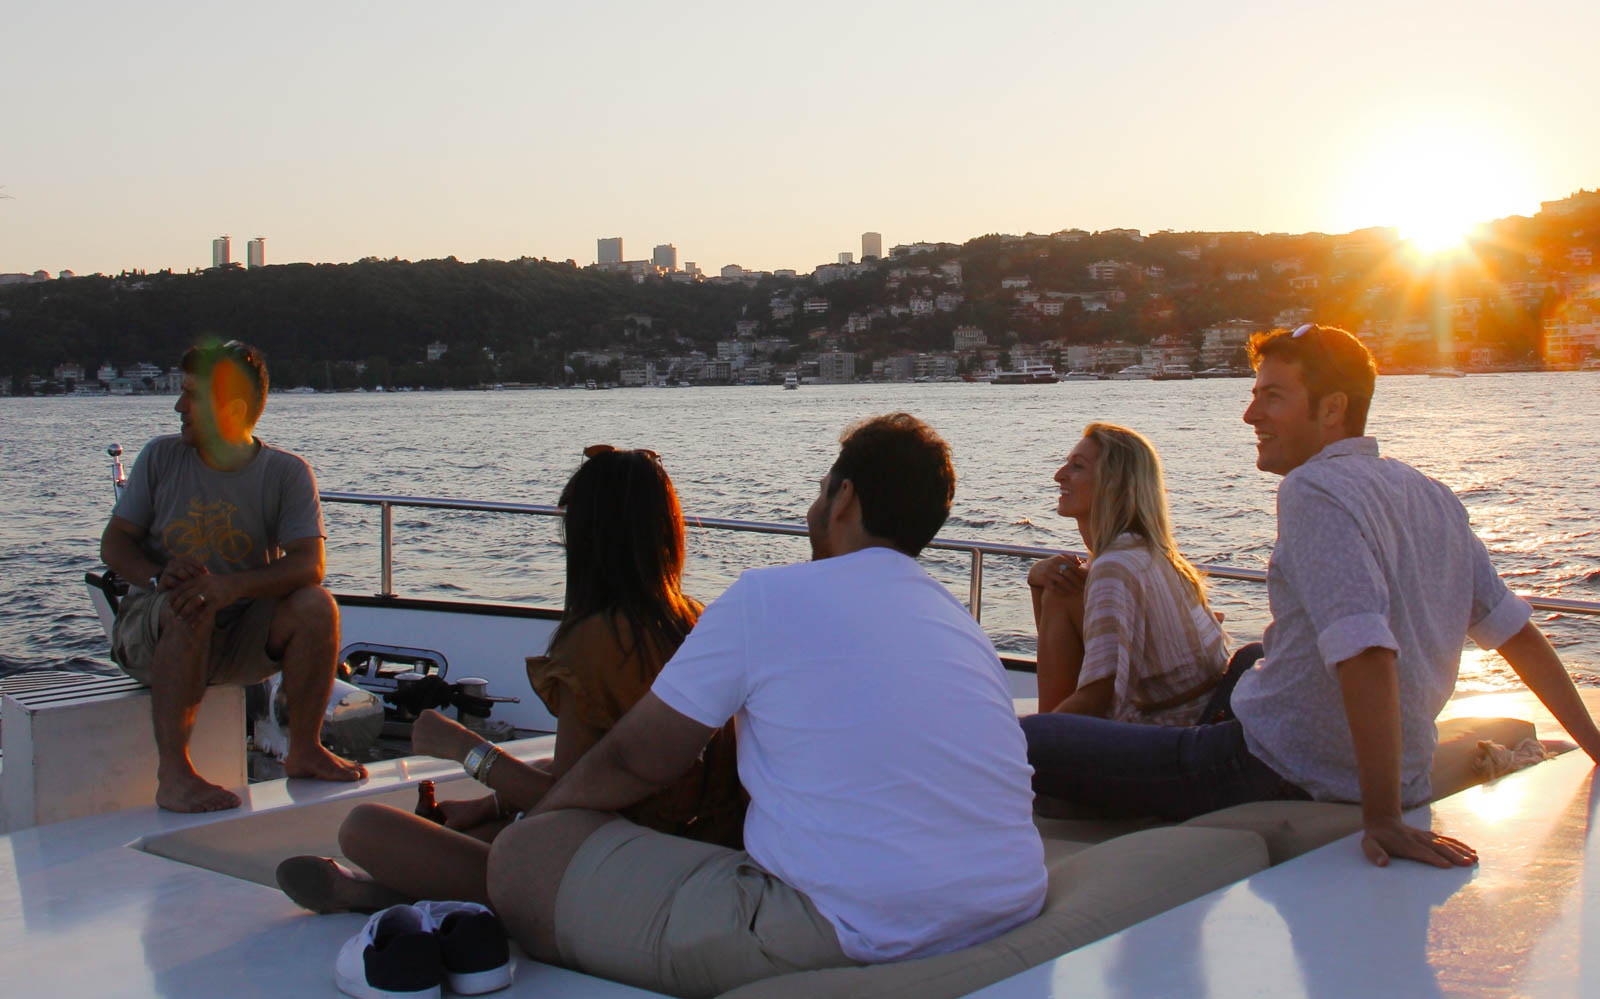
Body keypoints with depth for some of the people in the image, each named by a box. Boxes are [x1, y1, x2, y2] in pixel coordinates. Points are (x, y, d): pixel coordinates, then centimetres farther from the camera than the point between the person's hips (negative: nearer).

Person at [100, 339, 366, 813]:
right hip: (151, 630, 0)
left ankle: (304, 751, -9)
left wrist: (232, 585, -35)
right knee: (188, 607, -34)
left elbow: (307, 564, -17)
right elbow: (115, 543, 1)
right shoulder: (160, 458, 1)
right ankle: (172, 773, -34)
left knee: (315, 606, -25)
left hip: (243, 638, 1)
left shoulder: (287, 473, -5)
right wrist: (159, 576, -22)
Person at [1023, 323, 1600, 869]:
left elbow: (1367, 653, -29)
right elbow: (1517, 632, 11)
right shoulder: (1433, 498, 8)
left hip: (1280, 781, -9)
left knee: (1022, 743, -11)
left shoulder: (1315, 490, -18)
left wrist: (1384, 819, -29)